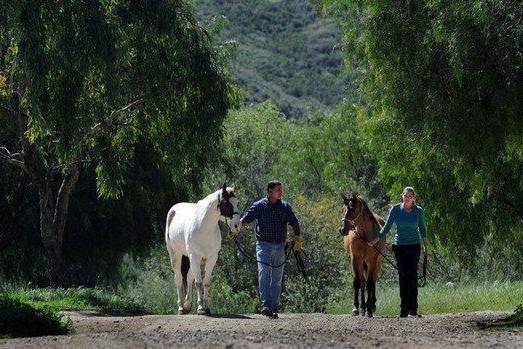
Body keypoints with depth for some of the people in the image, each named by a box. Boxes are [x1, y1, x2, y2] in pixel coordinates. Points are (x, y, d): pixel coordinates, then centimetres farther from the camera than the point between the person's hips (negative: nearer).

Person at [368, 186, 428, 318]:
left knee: (412, 276, -7)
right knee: (403, 276, 0)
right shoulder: (395, 209, -2)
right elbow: (387, 227, 2)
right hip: (399, 246, 1)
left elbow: (422, 228, 10)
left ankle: (413, 309, -6)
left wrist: (426, 244, 3)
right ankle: (404, 309, 6)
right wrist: (376, 239, -7)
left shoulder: (418, 211, -1)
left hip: (414, 246, -1)